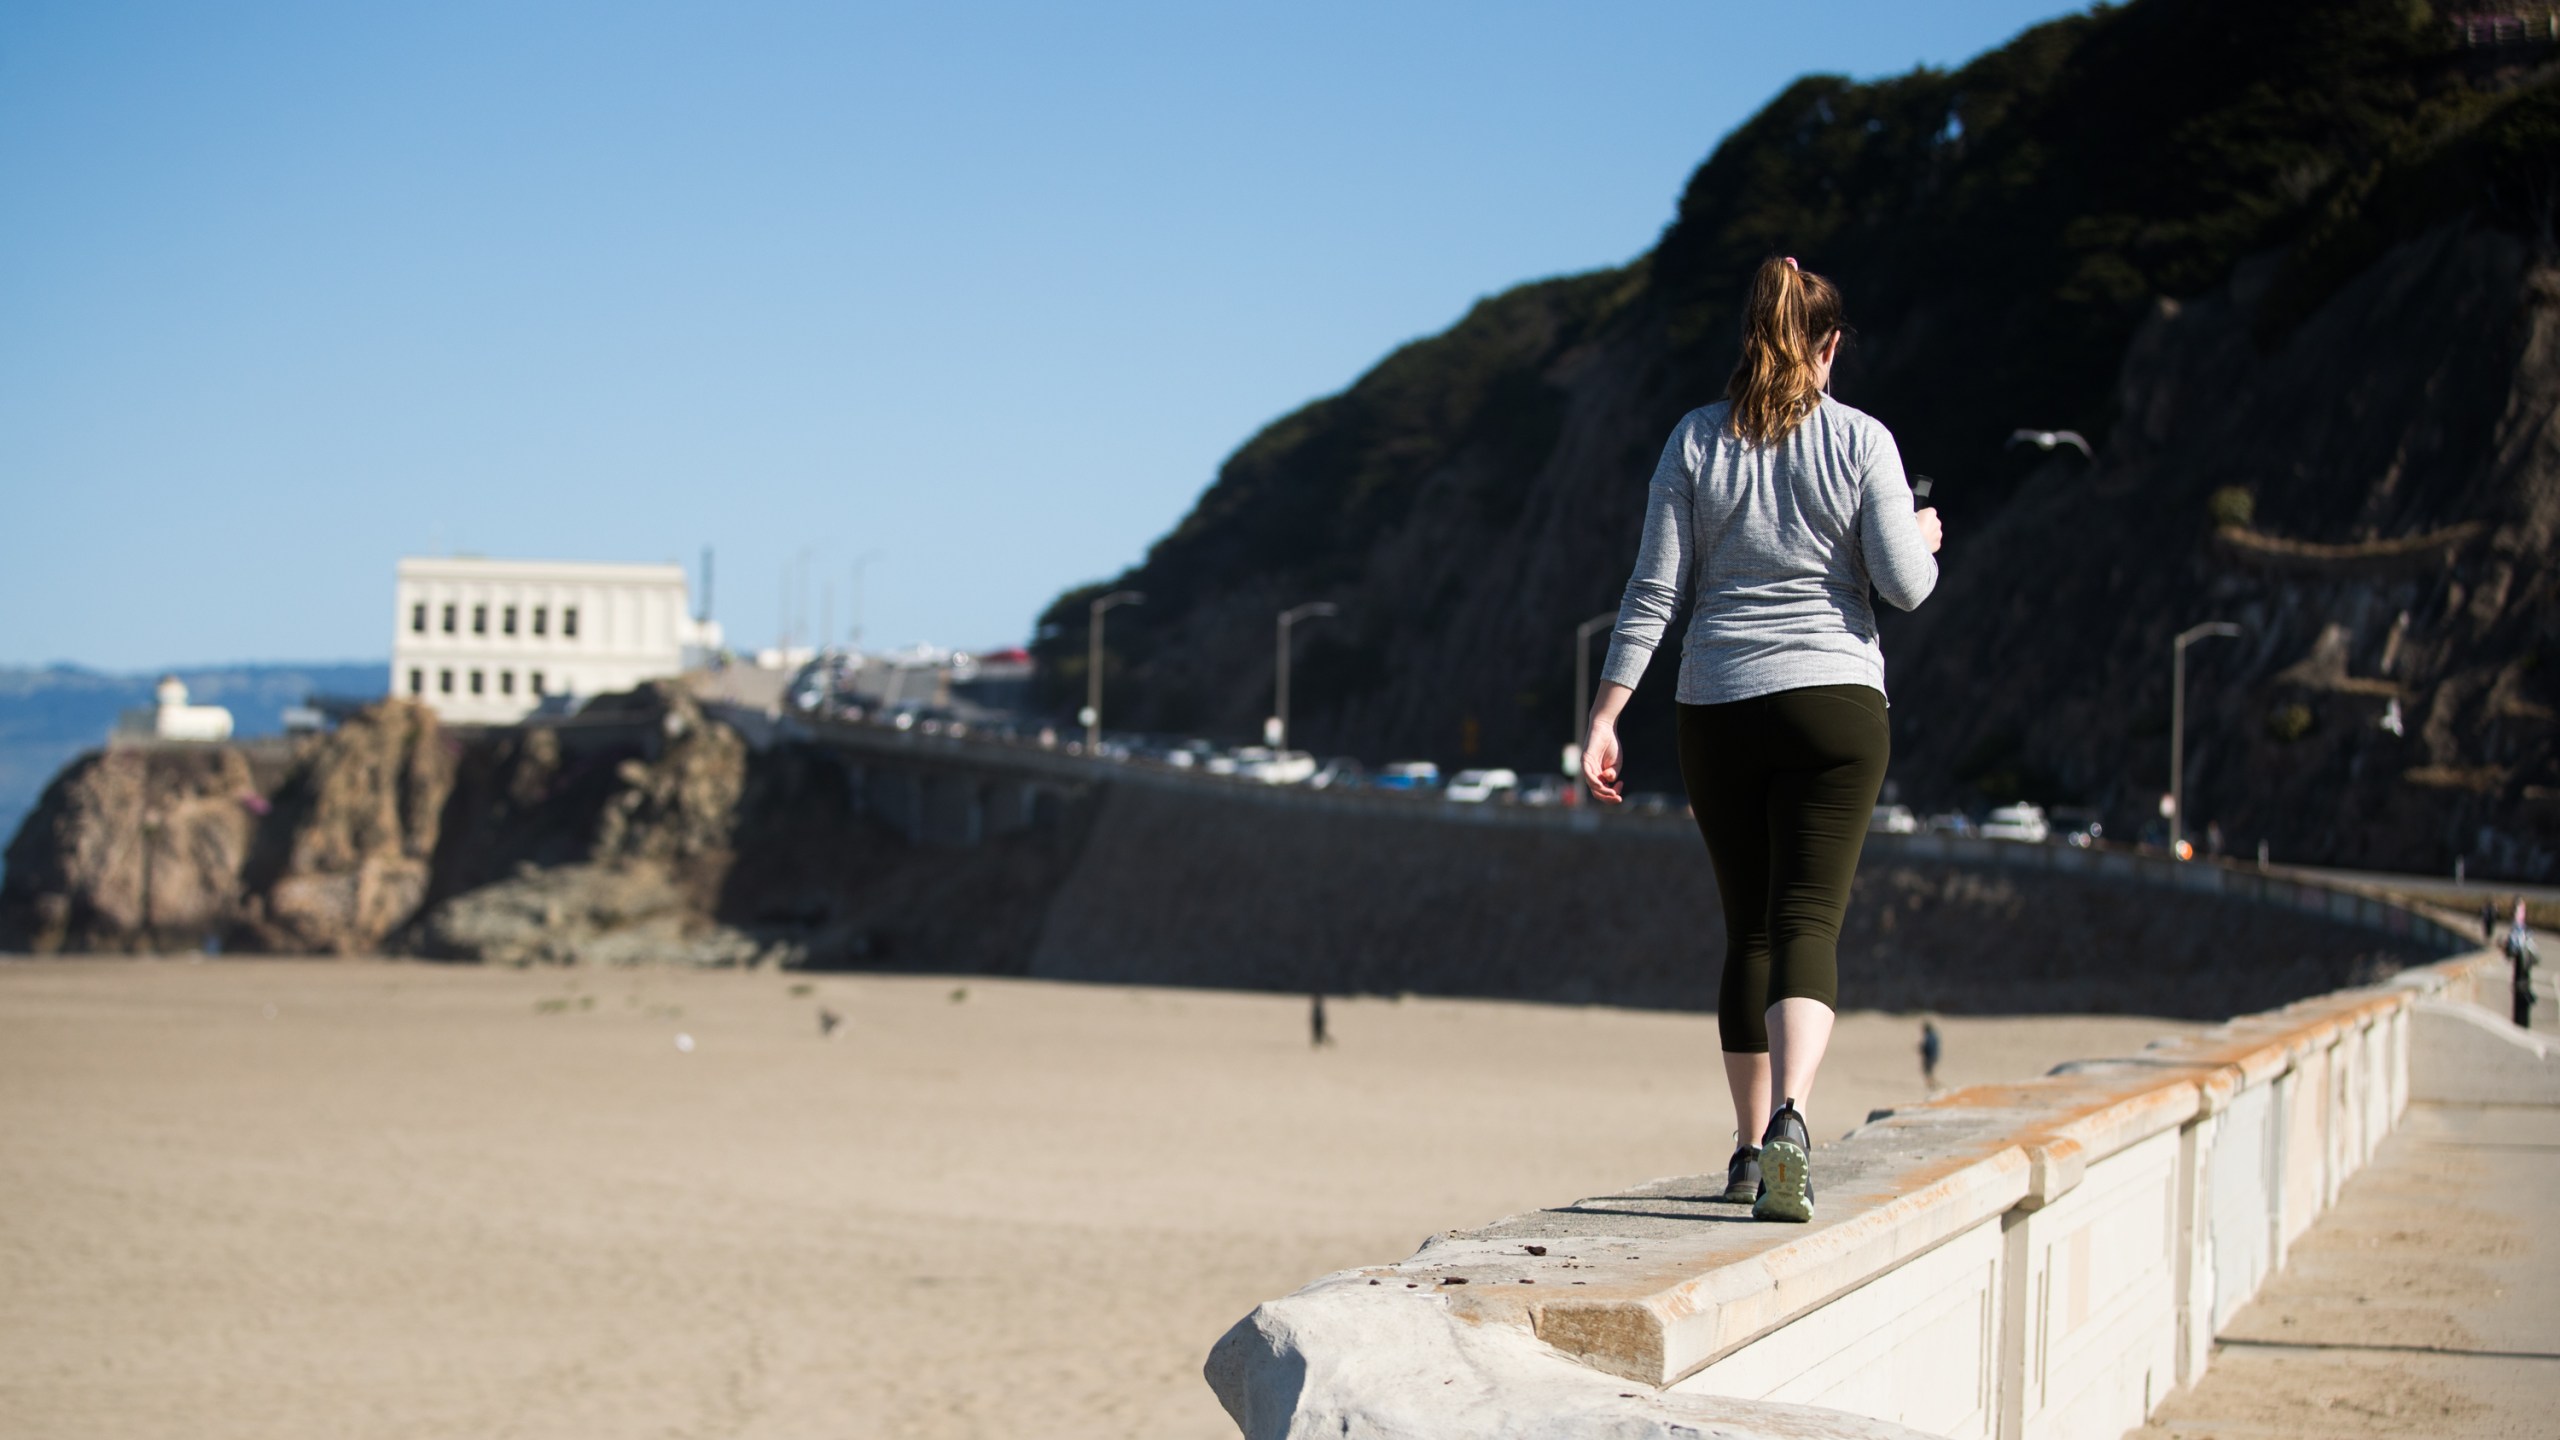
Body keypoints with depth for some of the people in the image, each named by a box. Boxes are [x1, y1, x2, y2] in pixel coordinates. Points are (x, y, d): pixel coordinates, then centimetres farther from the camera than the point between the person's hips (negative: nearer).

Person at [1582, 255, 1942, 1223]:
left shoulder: (1695, 441, 1)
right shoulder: (1860, 441, -3)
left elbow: (1655, 590, -2)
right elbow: (1904, 586, -4)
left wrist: (1604, 718, -1)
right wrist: (1924, 539, 19)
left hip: (1719, 708, 2)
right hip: (1832, 699, -2)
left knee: (1748, 928, 13)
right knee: (1809, 923, -7)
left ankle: (1750, 1148, 17)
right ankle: (1789, 1119, -30)